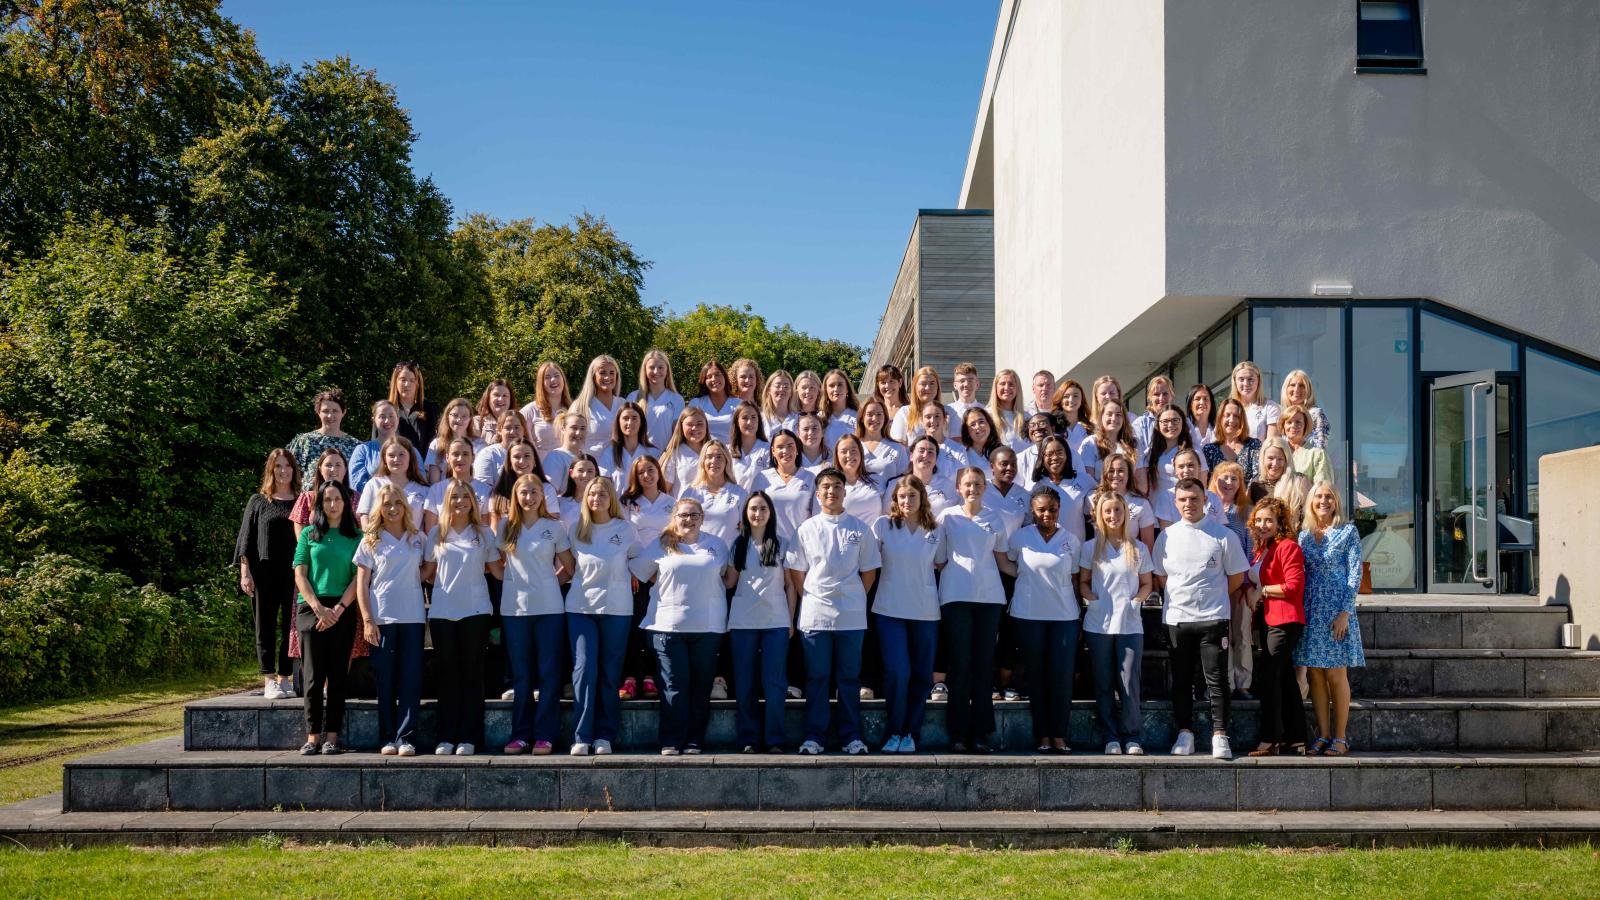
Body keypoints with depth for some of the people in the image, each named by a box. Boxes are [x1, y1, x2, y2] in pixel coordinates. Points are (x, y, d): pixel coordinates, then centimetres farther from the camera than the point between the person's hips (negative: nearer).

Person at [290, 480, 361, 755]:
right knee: (313, 675, -3)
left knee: (337, 675, 0)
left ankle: (332, 737, 2)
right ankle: (312, 737, -1)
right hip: (312, 609, 0)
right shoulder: (309, 534, 10)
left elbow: (358, 578, 2)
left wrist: (338, 609, -9)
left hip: (343, 611, 0)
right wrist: (319, 608, -8)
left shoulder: (356, 536, 8)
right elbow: (300, 575, 4)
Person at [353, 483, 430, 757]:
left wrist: (414, 578, -4)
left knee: (411, 679, -2)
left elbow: (429, 569, 18)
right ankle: (388, 738, 8)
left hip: (413, 618, 1)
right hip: (381, 618, -1)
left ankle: (406, 737, 0)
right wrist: (367, 620, -7)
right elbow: (362, 584, 1)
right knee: (385, 680, 2)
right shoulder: (371, 541, 5)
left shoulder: (418, 538, 10)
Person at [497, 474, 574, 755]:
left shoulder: (554, 526, 2)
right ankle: (520, 734, 12)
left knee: (549, 673, 0)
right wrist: (515, 580, 3)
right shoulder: (506, 527, 5)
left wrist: (553, 581, 2)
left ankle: (545, 735, 5)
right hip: (514, 608, 1)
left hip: (549, 608, -1)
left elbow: (570, 566, 8)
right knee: (520, 674, 7)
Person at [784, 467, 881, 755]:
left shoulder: (859, 528, 5)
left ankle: (851, 736, 12)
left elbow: (869, 572, 9)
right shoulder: (807, 529, 5)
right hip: (815, 615, 0)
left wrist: (854, 598, 4)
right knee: (817, 677, 4)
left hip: (851, 616, 0)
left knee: (849, 677, 5)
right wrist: (811, 600, 2)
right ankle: (814, 736, 10)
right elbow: (796, 572, 7)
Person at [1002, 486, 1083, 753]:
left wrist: (1078, 613, 6)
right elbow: (1005, 564, 15)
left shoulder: (1071, 540, 5)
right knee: (1036, 676, 4)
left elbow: (1074, 579, 9)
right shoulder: (1020, 537, 1)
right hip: (1029, 616, -1)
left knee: (1062, 677, -3)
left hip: (1064, 616, 1)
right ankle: (1042, 736, 8)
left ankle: (1060, 736, 3)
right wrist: (1024, 575, 0)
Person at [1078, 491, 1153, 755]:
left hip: (1130, 625, 0)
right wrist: (1093, 600, -9)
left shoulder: (1138, 548, 7)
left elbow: (1146, 584, 11)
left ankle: (1132, 737, 6)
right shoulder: (1090, 547, 5)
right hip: (1098, 624, 0)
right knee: (1104, 684, 4)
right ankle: (1111, 737, 11)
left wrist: (1136, 601, -7)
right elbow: (1083, 582, 8)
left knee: (1129, 683, -2)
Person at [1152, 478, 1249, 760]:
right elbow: (1160, 576, 16)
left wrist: (1214, 598, 7)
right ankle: (1185, 733, 16)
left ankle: (1220, 735, 0)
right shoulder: (1166, 536, 6)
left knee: (1217, 679, -3)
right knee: (1181, 680, 8)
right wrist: (1179, 598, 9)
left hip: (1213, 619, -2)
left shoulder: (1223, 535, -1)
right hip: (1176, 618, 3)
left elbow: (1237, 575, 6)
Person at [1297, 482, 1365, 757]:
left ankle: (1339, 738, 4)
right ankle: (1323, 736, 9)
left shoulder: (1348, 532, 0)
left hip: (1337, 610, -4)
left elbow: (1355, 574, -5)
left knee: (1336, 675, -3)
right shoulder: (1304, 535, 12)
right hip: (1311, 611, 4)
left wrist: (1345, 612, -13)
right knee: (1315, 675, 3)